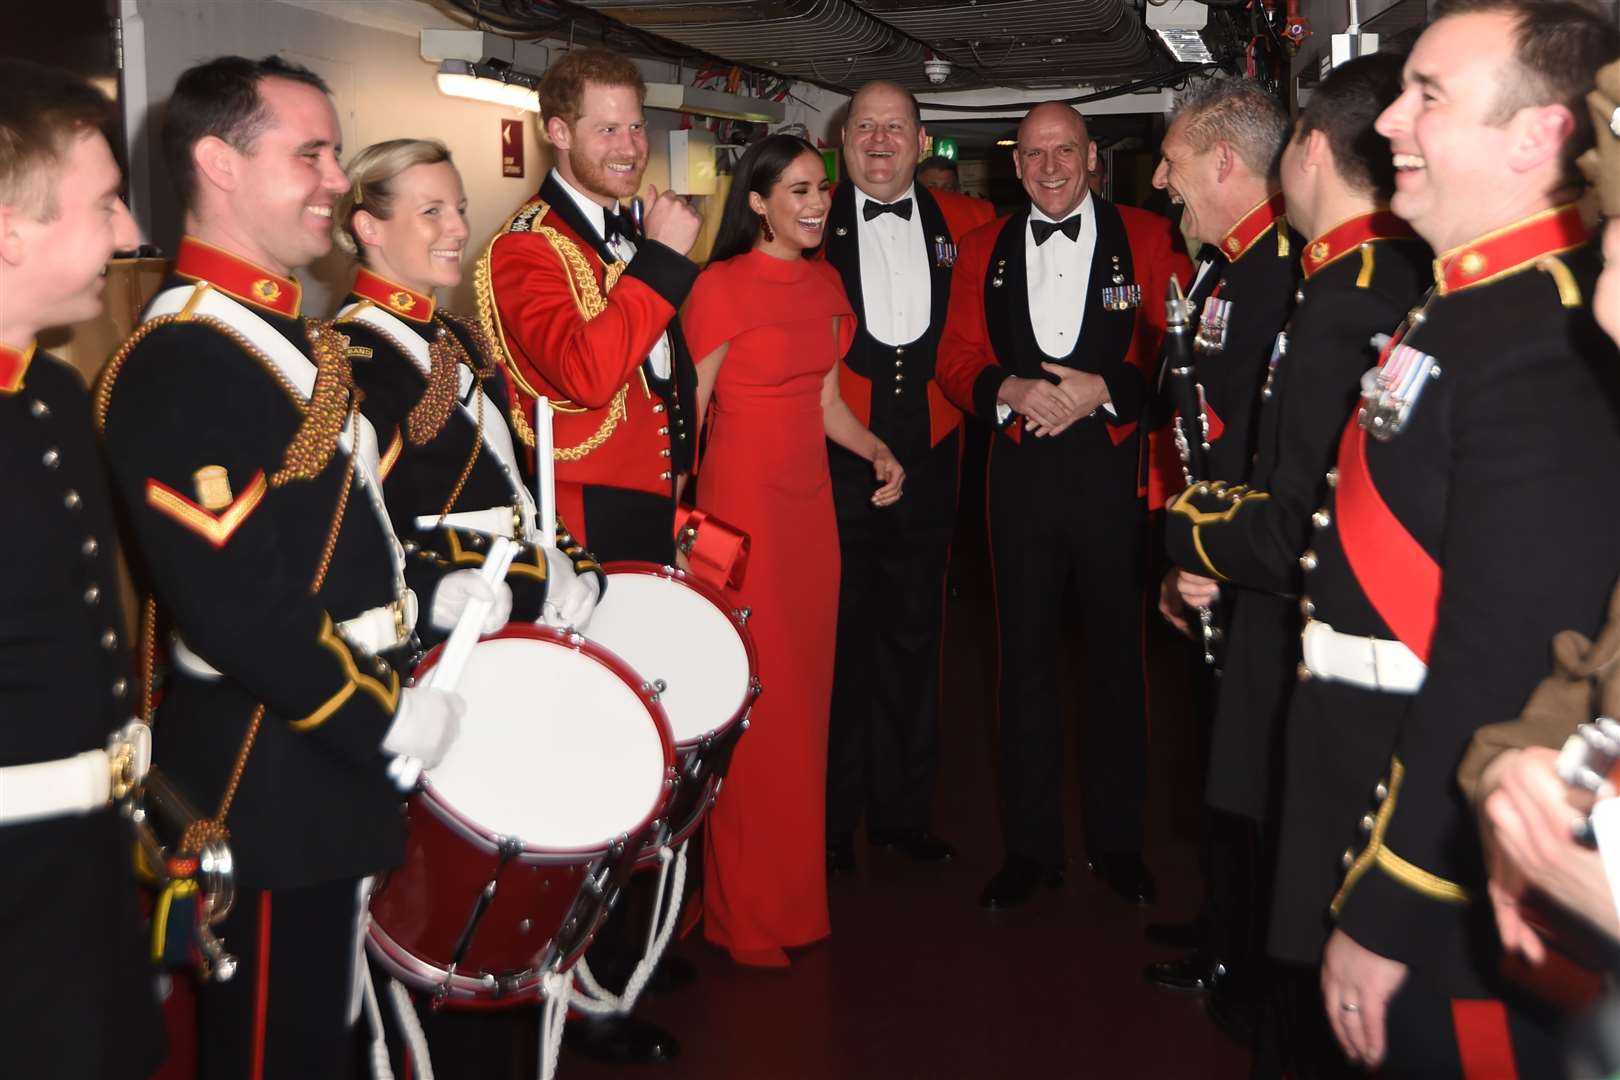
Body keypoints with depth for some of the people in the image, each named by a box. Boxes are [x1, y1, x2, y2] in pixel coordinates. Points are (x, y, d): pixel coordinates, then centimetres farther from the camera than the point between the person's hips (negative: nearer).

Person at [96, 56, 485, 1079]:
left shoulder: (292, 332, 10)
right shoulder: (178, 364, -22)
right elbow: (233, 606, -27)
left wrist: (430, 593, 9)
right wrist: (383, 717, -19)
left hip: (344, 744, 10)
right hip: (274, 775, -9)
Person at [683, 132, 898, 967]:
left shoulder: (825, 285, 11)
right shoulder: (722, 287, -11)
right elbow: (686, 414, -11)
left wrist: (877, 452, 2)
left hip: (811, 501, 7)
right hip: (742, 499, -7)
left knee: (805, 691, 11)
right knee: (753, 702, -1)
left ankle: (795, 888, 25)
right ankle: (745, 913, 14)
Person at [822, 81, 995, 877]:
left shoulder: (960, 222, 8)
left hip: (926, 461, 3)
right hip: (832, 461, -3)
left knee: (913, 634, 11)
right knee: (838, 634, 2)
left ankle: (903, 810, 23)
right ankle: (831, 817, 14)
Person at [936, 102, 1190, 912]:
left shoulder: (1144, 237, 3)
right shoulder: (984, 249, 11)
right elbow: (956, 358, 8)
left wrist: (1105, 387, -15)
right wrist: (1008, 390, -11)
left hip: (1115, 466, -2)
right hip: (1021, 471, 2)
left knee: (1117, 655, 7)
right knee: (1025, 657, 6)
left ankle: (1117, 840, 21)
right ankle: (1030, 846, 17)